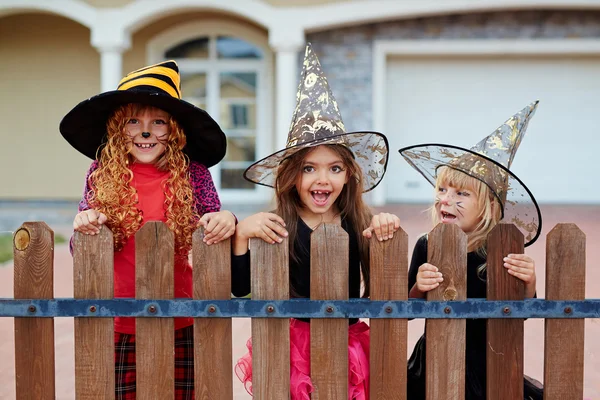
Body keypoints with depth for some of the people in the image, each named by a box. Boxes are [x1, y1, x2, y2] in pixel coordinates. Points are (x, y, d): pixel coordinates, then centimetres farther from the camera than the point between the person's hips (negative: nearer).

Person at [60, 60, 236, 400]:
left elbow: (213, 231, 2)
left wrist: (225, 220, -21)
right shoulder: (102, 175, 0)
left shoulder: (193, 175, -3)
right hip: (117, 325, 0)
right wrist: (83, 227, -17)